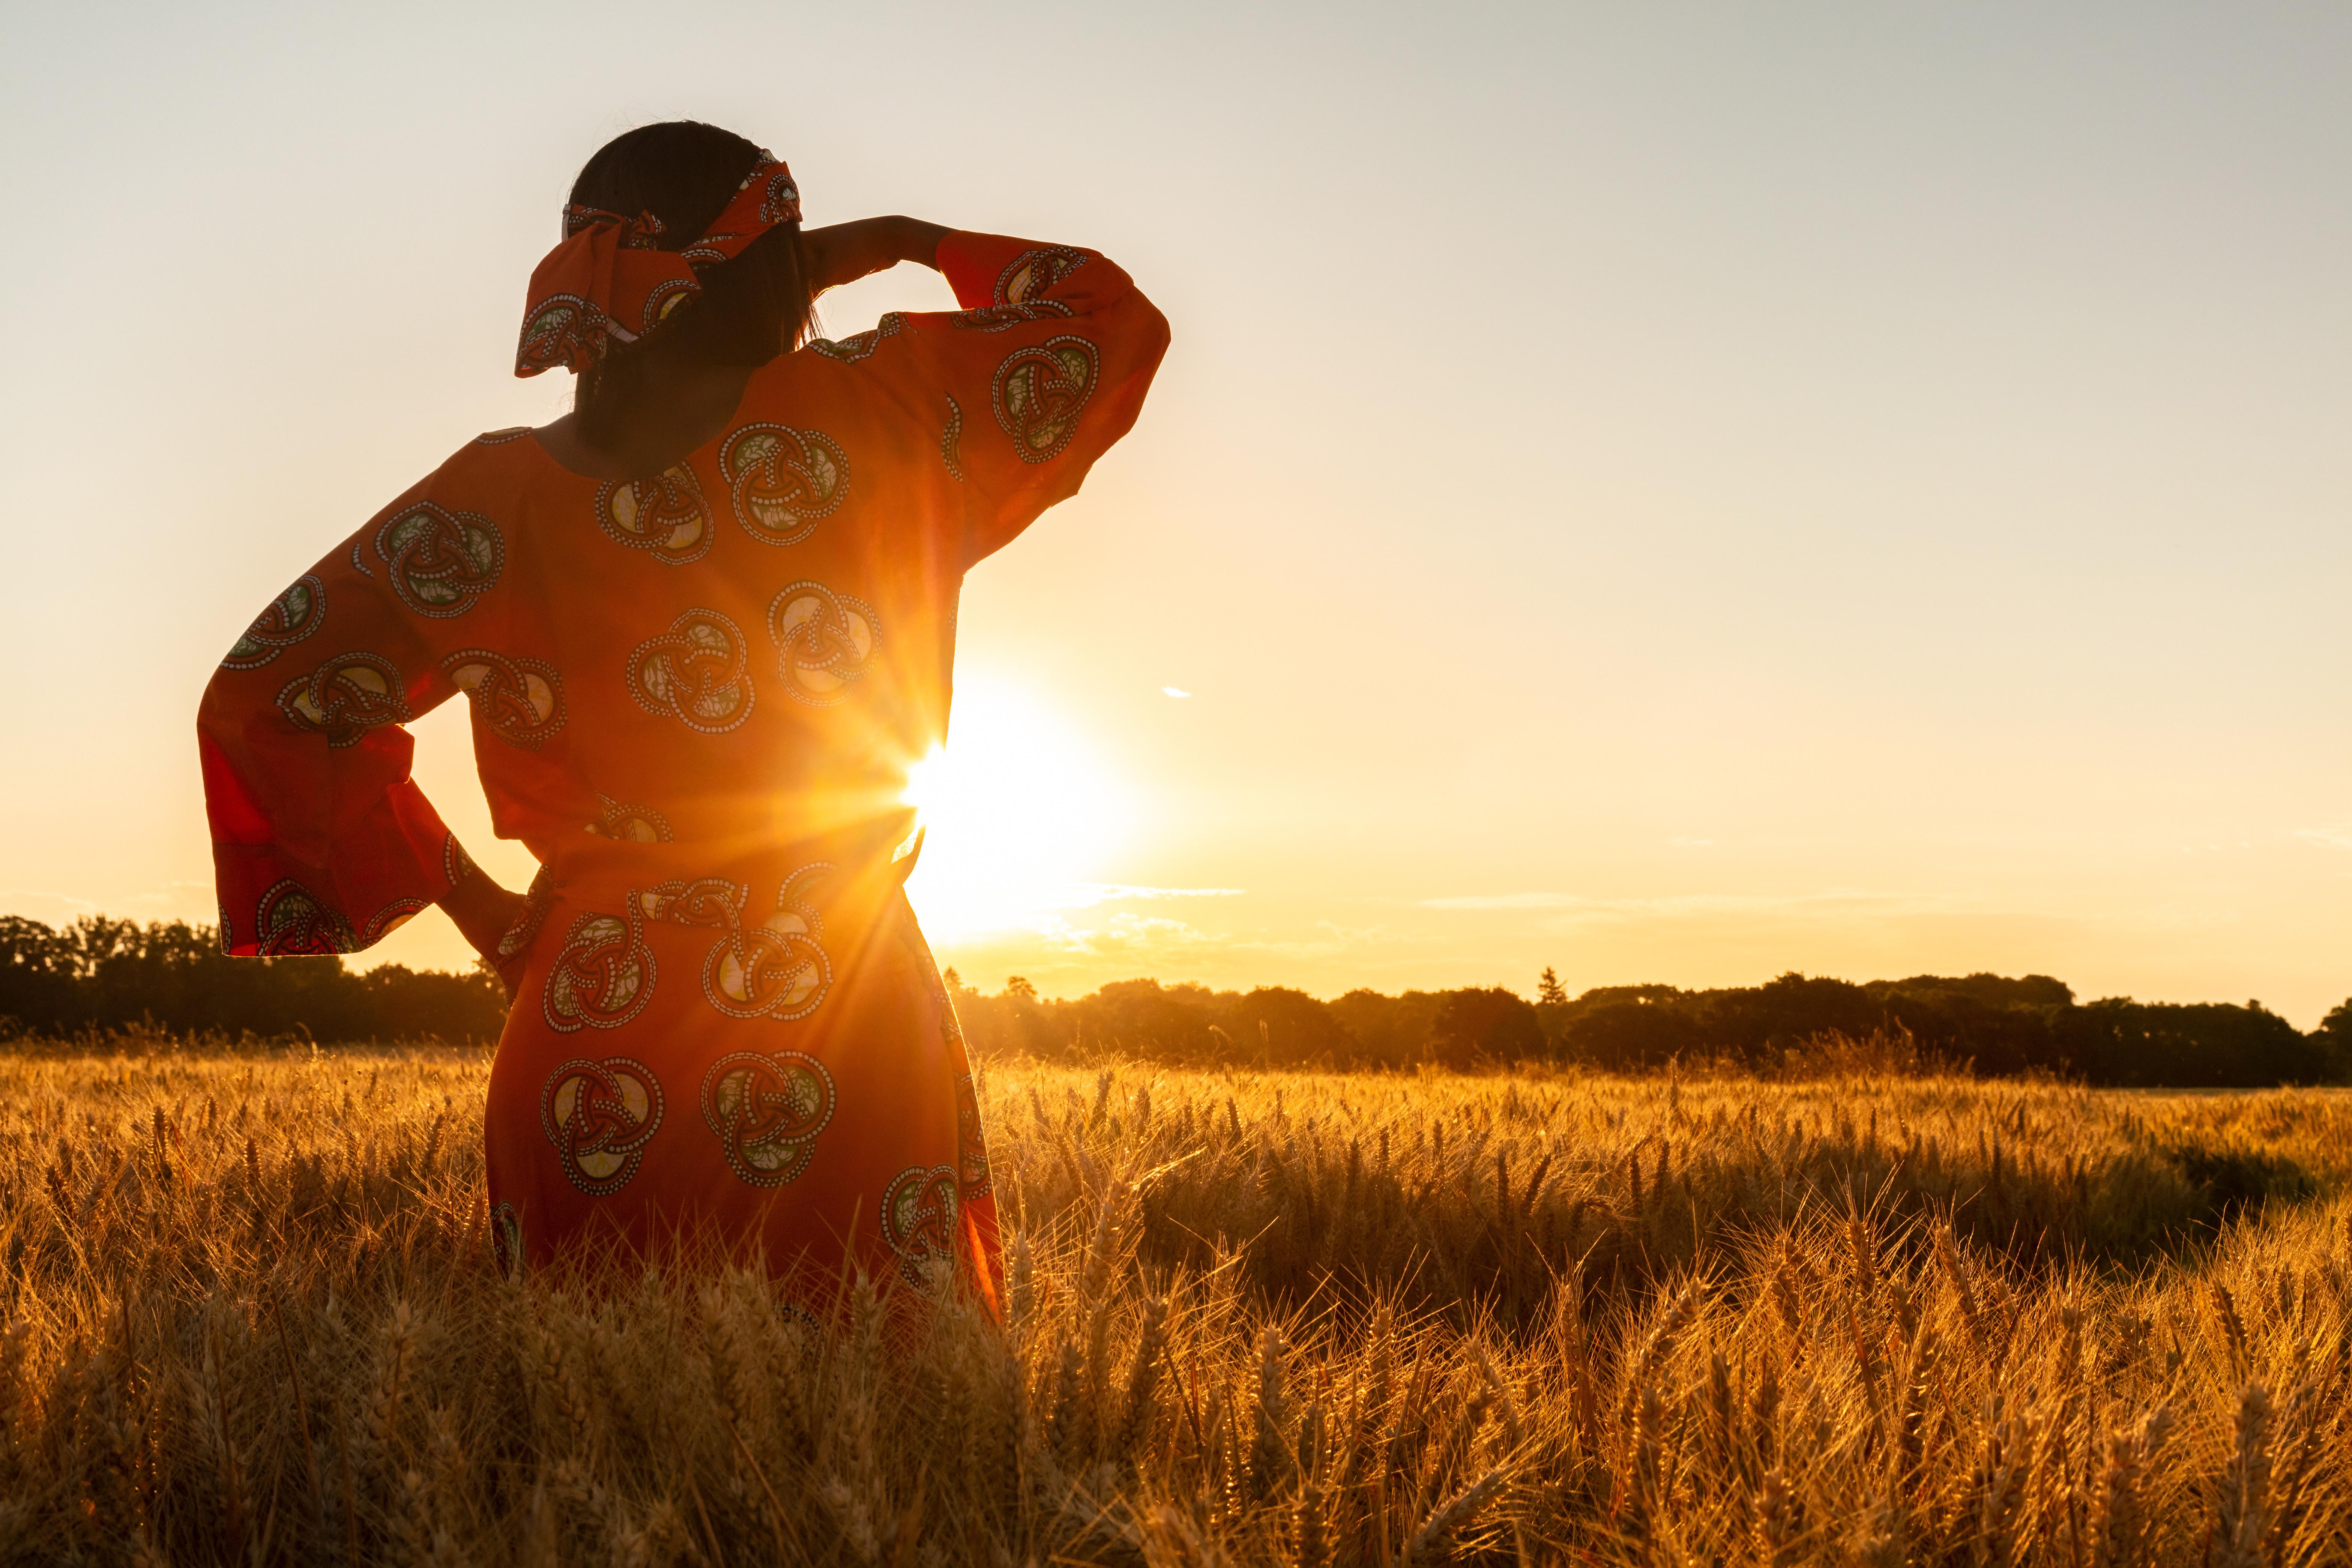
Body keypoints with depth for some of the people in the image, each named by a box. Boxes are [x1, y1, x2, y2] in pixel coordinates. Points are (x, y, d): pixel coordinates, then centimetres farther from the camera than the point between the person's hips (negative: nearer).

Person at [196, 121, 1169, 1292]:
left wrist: (468, 899, 10)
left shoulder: (501, 496, -1)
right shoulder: (872, 415, -4)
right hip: (847, 1040, -2)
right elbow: (1114, 321, 11)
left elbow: (262, 699, 4)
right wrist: (912, 244, 20)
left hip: (592, 1040, 2)